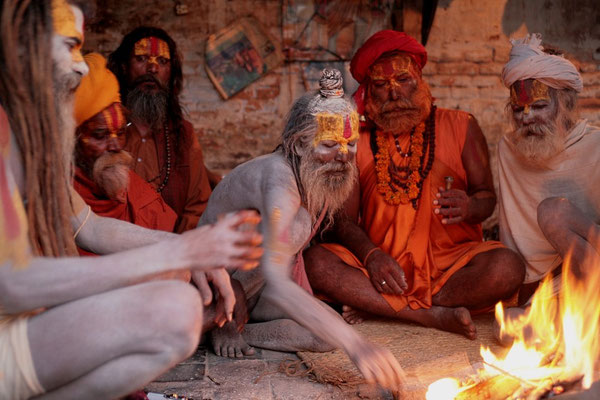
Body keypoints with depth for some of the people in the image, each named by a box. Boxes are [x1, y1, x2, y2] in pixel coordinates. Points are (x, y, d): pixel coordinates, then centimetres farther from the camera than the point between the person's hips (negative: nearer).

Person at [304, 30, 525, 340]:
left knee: (506, 268, -30)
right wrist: (370, 255, -18)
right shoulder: (357, 142, 9)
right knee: (316, 263, -26)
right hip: (383, 268, 0)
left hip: (451, 263, 0)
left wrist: (469, 207, -18)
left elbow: (487, 196, 8)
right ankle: (434, 316, -23)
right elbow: (345, 218, 3)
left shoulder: (460, 126, 8)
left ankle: (373, 306, -18)